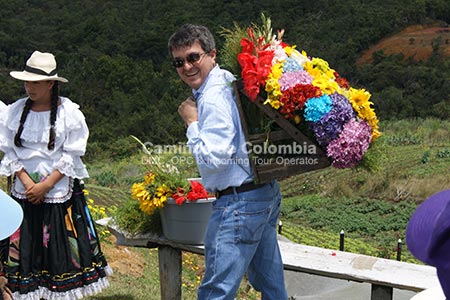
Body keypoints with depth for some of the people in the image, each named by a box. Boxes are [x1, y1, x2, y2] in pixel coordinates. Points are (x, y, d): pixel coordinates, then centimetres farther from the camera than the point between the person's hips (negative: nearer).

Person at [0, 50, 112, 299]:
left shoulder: (70, 113, -7)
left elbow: (71, 156, -7)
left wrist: (46, 185, -14)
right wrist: (27, 182, -10)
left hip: (60, 192, -2)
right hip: (23, 192, 3)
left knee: (63, 248, 2)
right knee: (25, 249, 5)